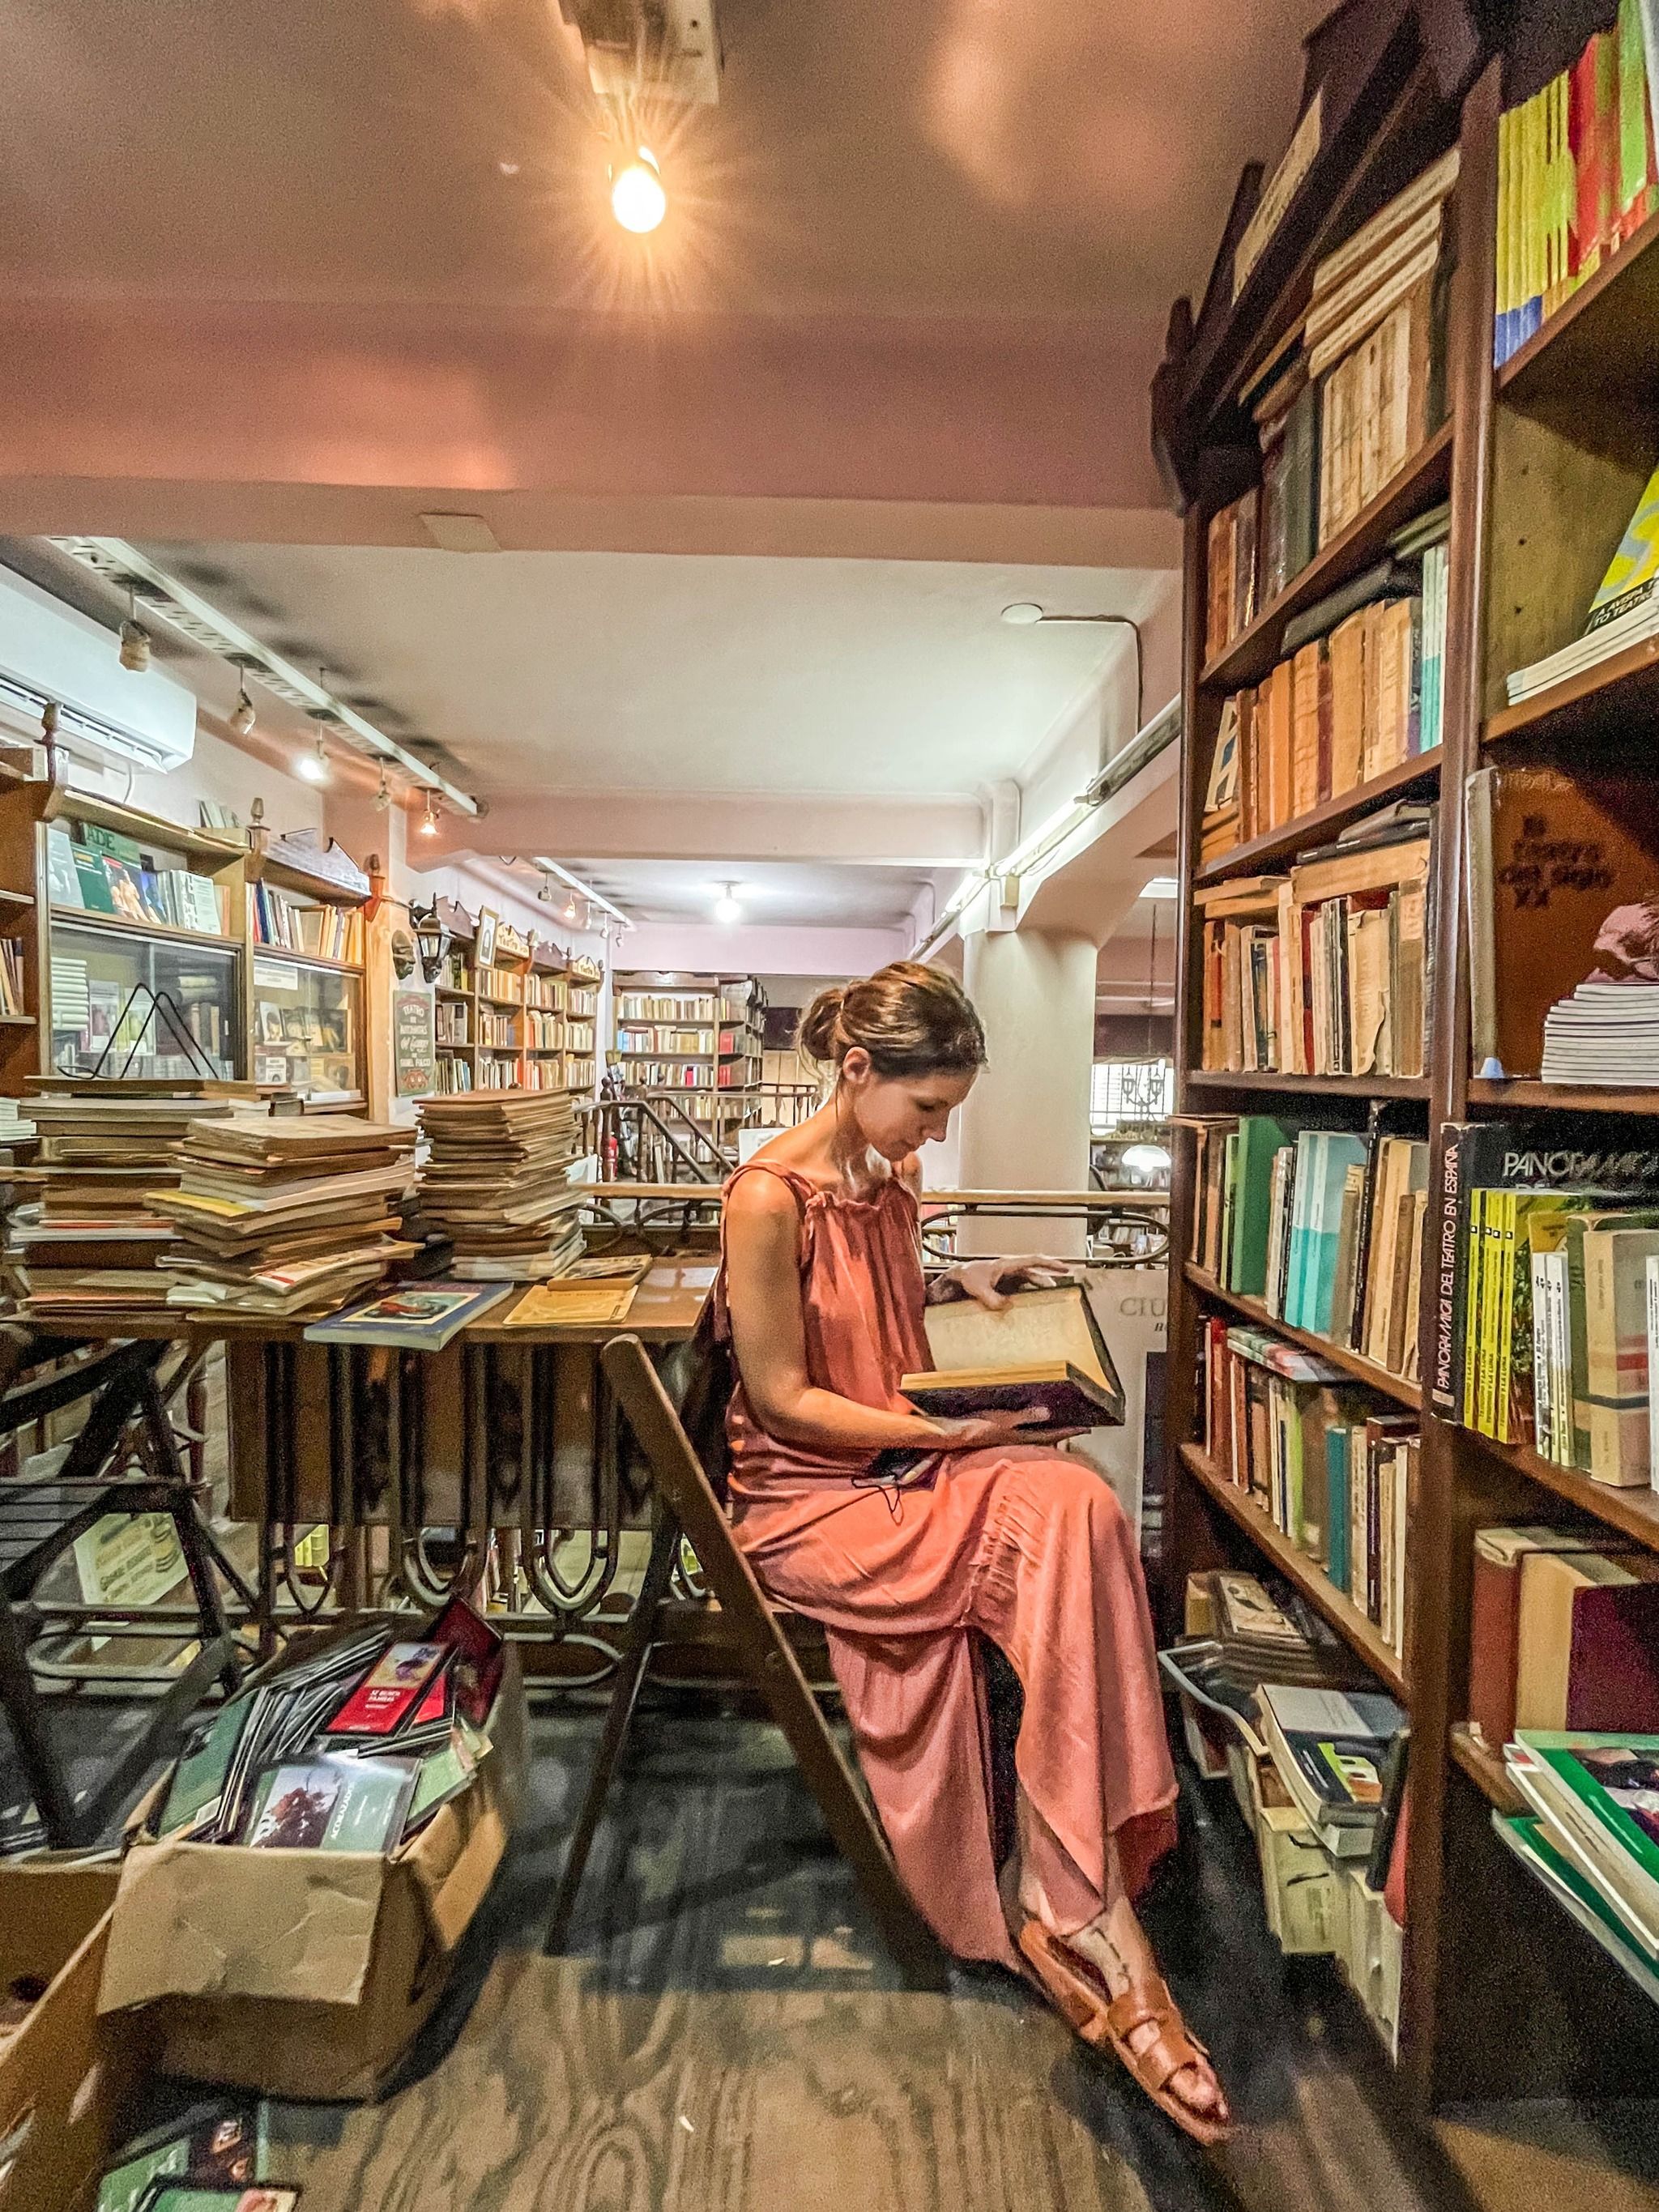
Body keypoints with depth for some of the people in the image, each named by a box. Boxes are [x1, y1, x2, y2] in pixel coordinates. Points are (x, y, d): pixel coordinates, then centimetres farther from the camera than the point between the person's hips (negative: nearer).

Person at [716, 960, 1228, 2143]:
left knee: (1075, 1504, -24)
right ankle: (1088, 1917, -8)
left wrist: (956, 1283, 4)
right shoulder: (769, 1196, -16)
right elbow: (781, 1397, -15)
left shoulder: (894, 1176, 8)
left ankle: (1064, 1901, -16)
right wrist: (941, 1433, -20)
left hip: (913, 1459, 6)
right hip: (808, 1493, -6)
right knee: (1063, 1541, -23)